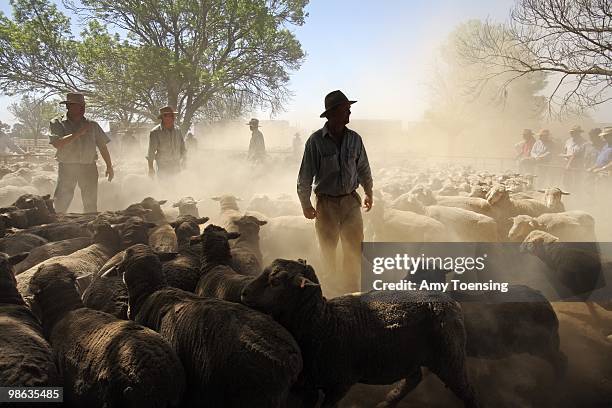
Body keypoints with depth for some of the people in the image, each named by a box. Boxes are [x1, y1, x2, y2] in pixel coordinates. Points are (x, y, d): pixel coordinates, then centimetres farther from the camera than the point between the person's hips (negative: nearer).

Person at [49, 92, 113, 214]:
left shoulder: (92, 125, 10)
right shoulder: (57, 123, 2)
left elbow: (103, 146, 14)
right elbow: (57, 143, -14)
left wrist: (109, 166, 10)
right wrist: (78, 133, -15)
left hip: (89, 167, 2)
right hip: (67, 167, -2)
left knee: (91, 203, 7)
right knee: (61, 203, -4)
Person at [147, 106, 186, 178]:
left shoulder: (177, 131, 6)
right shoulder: (155, 132, -8)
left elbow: (183, 149, 16)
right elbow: (151, 151, -7)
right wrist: (151, 168, -9)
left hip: (176, 168, 4)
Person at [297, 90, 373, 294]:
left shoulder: (354, 139, 1)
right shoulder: (316, 141, -10)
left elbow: (363, 169, 15)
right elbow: (305, 176, -6)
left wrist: (369, 193, 21)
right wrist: (305, 204, -6)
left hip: (351, 201, 3)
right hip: (326, 203, -3)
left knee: (355, 248, 5)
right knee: (328, 249, 8)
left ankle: (352, 289, 19)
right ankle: (332, 289, 25)